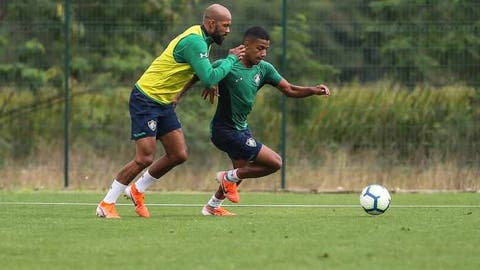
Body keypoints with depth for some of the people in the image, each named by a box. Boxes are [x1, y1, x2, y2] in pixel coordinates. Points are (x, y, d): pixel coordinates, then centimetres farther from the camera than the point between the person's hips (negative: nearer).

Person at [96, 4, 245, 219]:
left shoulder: (202, 40, 7)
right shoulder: (194, 41, -23)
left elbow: (201, 71, 24)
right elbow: (209, 78, -28)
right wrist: (232, 59, -15)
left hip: (164, 103, 10)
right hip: (146, 98, -10)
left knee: (179, 155, 4)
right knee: (145, 158, -14)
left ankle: (137, 190, 22)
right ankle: (106, 204, -2)